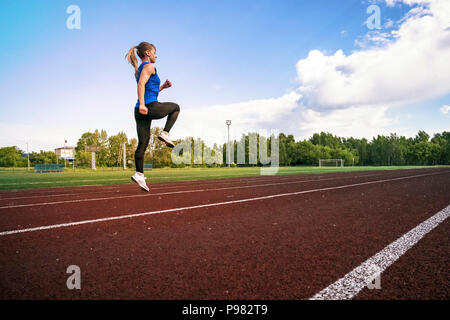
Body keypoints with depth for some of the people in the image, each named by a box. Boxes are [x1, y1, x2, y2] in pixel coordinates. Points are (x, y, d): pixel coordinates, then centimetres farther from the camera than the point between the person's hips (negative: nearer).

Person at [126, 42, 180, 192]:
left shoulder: (138, 69, 26)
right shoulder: (149, 66, -1)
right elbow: (141, 84, -18)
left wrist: (162, 87, 22)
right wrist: (142, 104, -28)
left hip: (140, 111, 8)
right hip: (151, 107, -8)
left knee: (142, 144, 5)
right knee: (176, 107, 19)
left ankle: (139, 174, 1)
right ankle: (165, 133, 6)